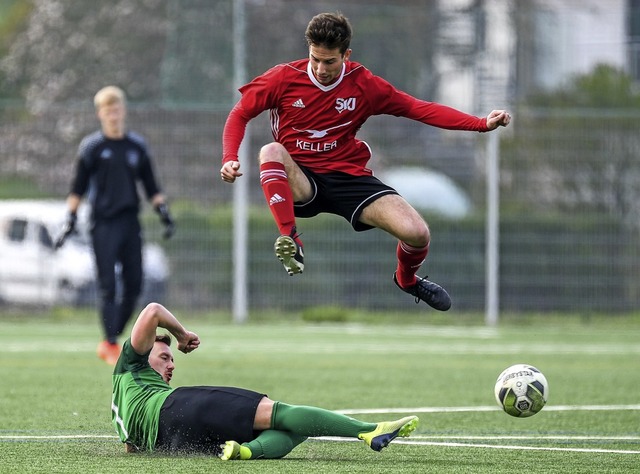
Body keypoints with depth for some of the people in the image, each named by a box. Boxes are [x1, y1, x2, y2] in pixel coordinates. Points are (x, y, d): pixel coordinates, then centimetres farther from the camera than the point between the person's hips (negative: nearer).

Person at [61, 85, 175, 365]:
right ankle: (112, 346, -7)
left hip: (130, 224, 4)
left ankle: (110, 342, 13)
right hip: (103, 224, -4)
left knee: (134, 285, 1)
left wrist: (164, 213, 6)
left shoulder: (137, 146, 11)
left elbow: (151, 187, 16)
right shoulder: (91, 147, 2)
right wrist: (70, 218, -5)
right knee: (108, 286, -9)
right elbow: (78, 188, 3)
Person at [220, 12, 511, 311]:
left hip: (349, 177, 2)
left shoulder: (363, 84, 0)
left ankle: (406, 280, 20)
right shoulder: (284, 78, -5)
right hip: (297, 182, -2)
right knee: (271, 151, -37)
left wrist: (482, 124, -7)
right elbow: (240, 115, 5)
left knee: (417, 233, -17)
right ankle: (289, 239, -35)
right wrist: (230, 159, -13)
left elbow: (417, 108, 2)